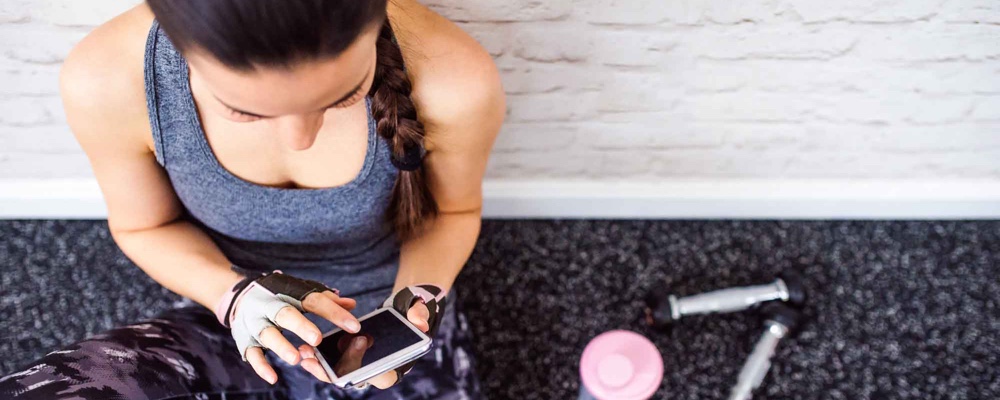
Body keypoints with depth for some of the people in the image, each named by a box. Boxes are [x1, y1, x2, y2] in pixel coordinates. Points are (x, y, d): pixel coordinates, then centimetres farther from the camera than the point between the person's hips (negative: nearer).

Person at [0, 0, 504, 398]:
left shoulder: (453, 82, -29)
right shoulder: (106, 82, -26)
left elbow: (453, 211, -5)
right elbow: (145, 226, -5)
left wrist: (419, 298, -25)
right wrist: (235, 295, -25)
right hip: (236, 330, -1)